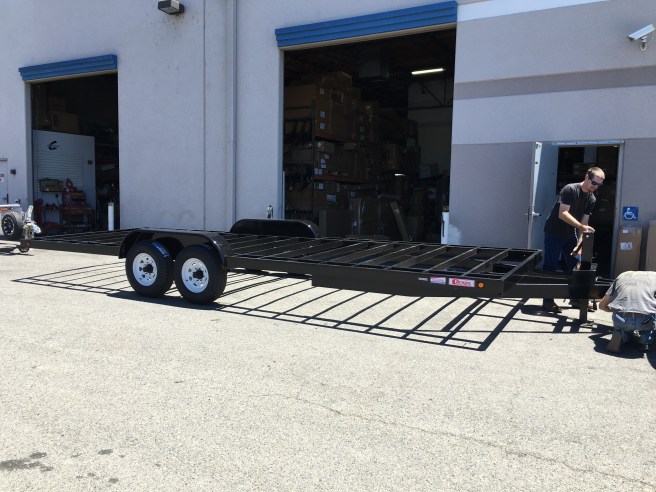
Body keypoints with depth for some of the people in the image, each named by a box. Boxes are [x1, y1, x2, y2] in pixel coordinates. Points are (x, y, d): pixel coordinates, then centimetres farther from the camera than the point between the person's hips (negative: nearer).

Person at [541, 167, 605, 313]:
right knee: (550, 267, -4)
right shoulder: (569, 190, -19)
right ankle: (547, 301, 2)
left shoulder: (591, 199, 2)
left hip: (570, 234, 7)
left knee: (575, 265, 9)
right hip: (554, 233, -7)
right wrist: (582, 227, -35)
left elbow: (584, 221, 0)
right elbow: (563, 214, -26)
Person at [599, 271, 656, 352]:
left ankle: (620, 335, 3)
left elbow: (602, 305, 29)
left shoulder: (622, 275, 27)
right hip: (645, 320, -1)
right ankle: (645, 337, 3)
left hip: (620, 319, 1)